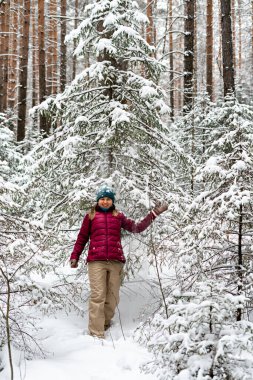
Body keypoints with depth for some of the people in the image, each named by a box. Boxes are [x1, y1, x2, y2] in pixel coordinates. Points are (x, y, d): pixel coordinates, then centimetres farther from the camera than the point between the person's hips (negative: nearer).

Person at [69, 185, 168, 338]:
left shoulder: (119, 216, 17)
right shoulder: (91, 216, 13)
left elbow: (137, 227, 18)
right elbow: (82, 238, 16)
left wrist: (154, 213, 16)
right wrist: (75, 256, 11)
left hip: (115, 261, 2)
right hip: (96, 261, -2)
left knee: (112, 298, -1)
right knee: (98, 296, -11)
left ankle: (105, 324, 17)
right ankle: (96, 334, -14)